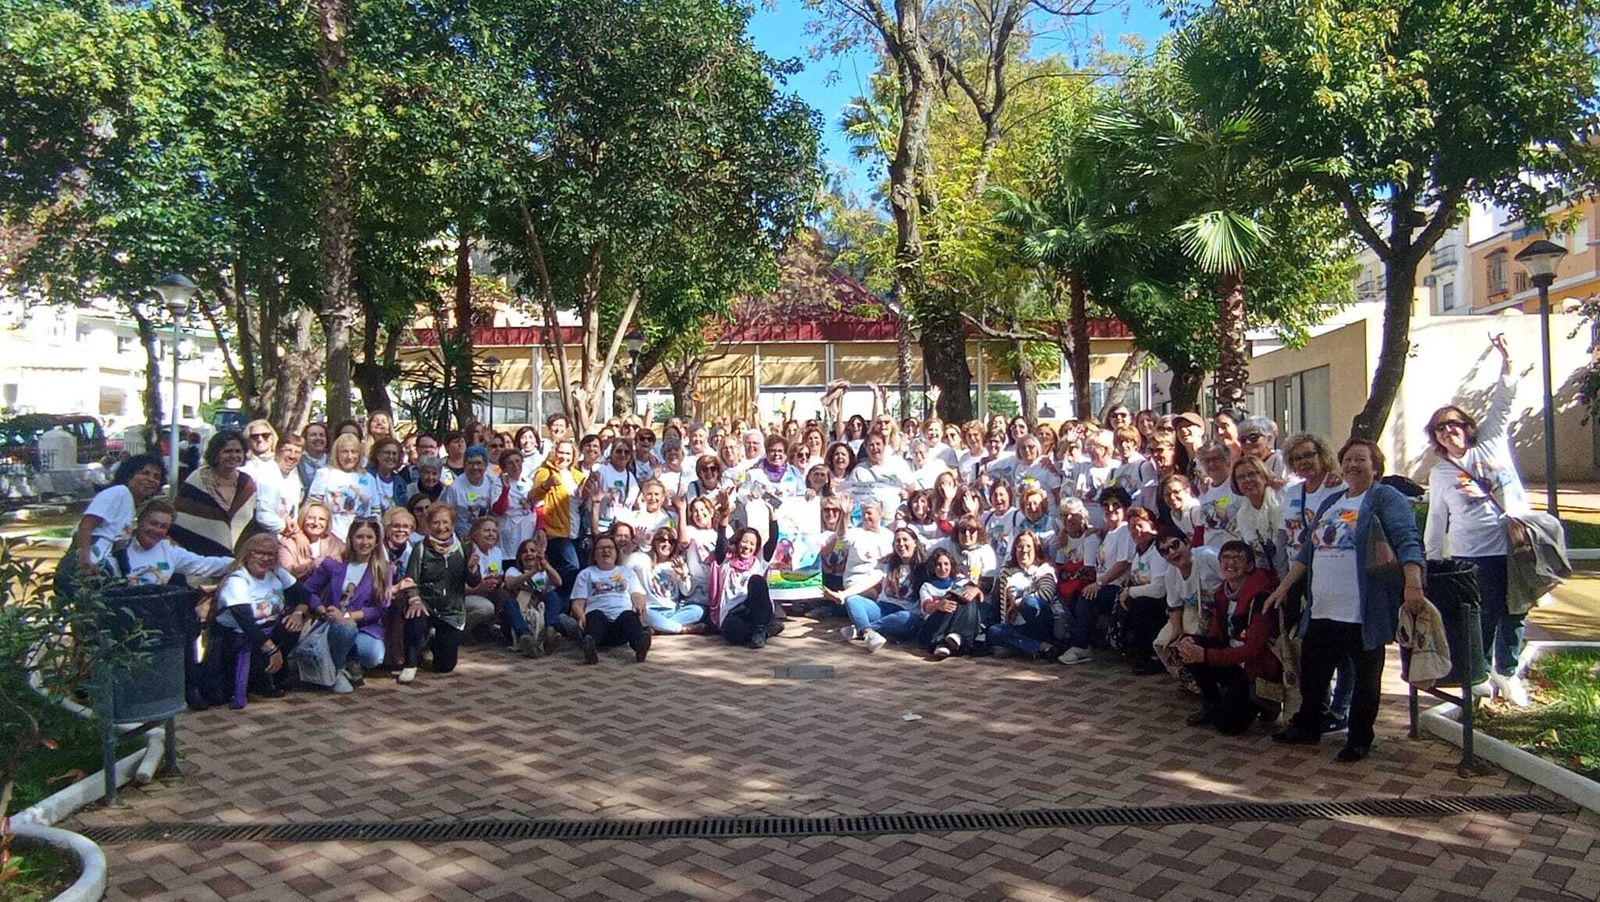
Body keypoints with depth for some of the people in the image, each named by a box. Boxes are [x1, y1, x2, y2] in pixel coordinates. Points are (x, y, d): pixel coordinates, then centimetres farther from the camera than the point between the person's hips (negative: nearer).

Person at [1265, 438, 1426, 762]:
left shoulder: (1386, 499, -4)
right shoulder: (1331, 503, 17)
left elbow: (1407, 541, -17)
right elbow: (1308, 550, 21)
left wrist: (1413, 584, -31)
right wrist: (1284, 587, 17)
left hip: (1364, 612, -7)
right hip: (1323, 611, 7)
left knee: (1365, 678, 8)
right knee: (1311, 671, 15)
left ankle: (1359, 738, 22)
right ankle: (1307, 726, 31)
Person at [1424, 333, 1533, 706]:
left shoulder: (1491, 443, 7)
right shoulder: (1438, 475, 8)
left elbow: (1502, 403, -4)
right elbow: (1437, 521, 12)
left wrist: (1506, 361, -16)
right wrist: (1431, 563, 12)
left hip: (1513, 546, 1)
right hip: (1470, 555, -1)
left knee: (1514, 613, 8)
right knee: (1483, 616, 0)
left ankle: (1506, 671, 27)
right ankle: (1480, 672, 20)